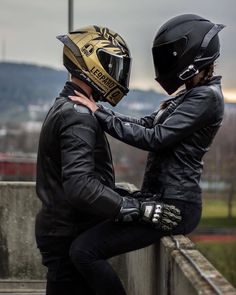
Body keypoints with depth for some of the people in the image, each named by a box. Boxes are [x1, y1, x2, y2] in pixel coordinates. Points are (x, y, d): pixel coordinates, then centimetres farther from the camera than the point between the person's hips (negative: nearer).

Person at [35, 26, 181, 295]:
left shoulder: (64, 108, 14)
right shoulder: (78, 116, -19)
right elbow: (80, 185, -30)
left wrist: (135, 200, 19)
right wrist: (139, 210, -28)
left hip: (59, 230, 10)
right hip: (69, 239, -10)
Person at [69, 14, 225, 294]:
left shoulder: (206, 97, -14)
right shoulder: (191, 95, 16)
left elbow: (154, 138, -20)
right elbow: (144, 124, 18)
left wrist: (101, 115, -14)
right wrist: (98, 108, 11)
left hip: (173, 205, -11)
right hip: (162, 198, 11)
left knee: (84, 250, -17)